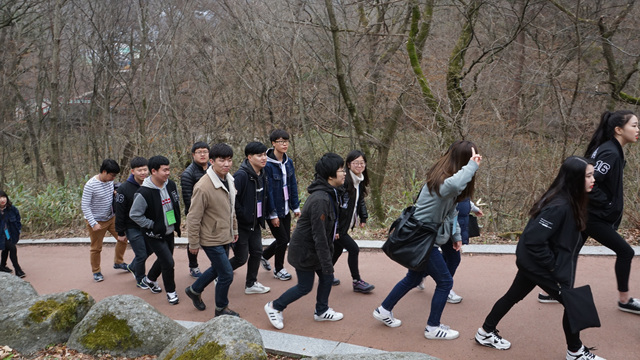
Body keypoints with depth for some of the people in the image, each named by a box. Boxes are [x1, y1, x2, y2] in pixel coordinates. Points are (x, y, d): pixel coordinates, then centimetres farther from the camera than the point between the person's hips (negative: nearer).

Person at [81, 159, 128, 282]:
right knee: (96, 248, 8)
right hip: (97, 221, -6)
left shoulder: (110, 181, -4)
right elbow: (85, 206, -21)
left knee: (123, 238, 9)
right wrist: (93, 223, -24)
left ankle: (118, 262, 31)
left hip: (111, 217, 6)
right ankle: (96, 271, 27)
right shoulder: (90, 185, -24)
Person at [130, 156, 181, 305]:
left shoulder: (171, 185, -4)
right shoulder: (144, 193, -25)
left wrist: (177, 222, 10)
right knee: (168, 262, -7)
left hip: (169, 232, 7)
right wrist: (152, 226, -16)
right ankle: (171, 292, 14)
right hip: (155, 235, -7)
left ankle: (150, 279, 49)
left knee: (163, 259, 22)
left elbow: (177, 203, 14)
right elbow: (134, 214, -17)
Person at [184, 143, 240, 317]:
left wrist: (234, 229, 18)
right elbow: (193, 218, -19)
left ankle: (194, 290, 47)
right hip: (212, 239, -8)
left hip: (225, 237, 8)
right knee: (227, 274, 0)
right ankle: (222, 309, 23)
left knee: (218, 269, 23)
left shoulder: (229, 180, -1)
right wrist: (194, 244, -13)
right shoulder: (203, 187, -26)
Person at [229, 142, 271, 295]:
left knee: (257, 252, 13)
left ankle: (251, 284, 30)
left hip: (255, 223, 8)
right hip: (241, 224, -8)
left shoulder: (262, 175, 5)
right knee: (241, 258, 2)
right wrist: (243, 215, -21)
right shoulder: (241, 175, -23)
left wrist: (261, 218, 11)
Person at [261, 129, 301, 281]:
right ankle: (278, 270, 24)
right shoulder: (267, 165, -18)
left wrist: (296, 207, 7)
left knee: (285, 238, 14)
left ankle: (264, 255, 39)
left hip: (285, 208, 7)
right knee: (282, 239, 1)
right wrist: (273, 214, -16)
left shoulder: (288, 162, 4)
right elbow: (268, 190, -18)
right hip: (274, 209, -7)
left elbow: (293, 185, 9)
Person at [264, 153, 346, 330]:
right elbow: (319, 235, -29)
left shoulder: (329, 193, 0)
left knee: (327, 278, 15)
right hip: (305, 250, -9)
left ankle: (322, 311, 34)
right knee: (305, 287, 5)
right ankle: (274, 307, 24)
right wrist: (327, 263, -24)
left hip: (316, 247, 9)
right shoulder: (320, 200, -31)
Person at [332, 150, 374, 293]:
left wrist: (363, 217, 10)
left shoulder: (359, 181, 6)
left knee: (337, 250, 19)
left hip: (345, 225, 9)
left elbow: (360, 200, 20)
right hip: (336, 225, -9)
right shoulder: (344, 181, -23)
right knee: (353, 249, -6)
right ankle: (357, 282, 8)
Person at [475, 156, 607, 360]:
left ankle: (486, 333, 33)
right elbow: (534, 239, -31)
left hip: (534, 261, 9)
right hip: (538, 263, -9)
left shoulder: (571, 201, 1)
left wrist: (554, 262, 8)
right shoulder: (559, 206, -29)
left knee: (513, 296, 19)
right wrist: (552, 265, -20)